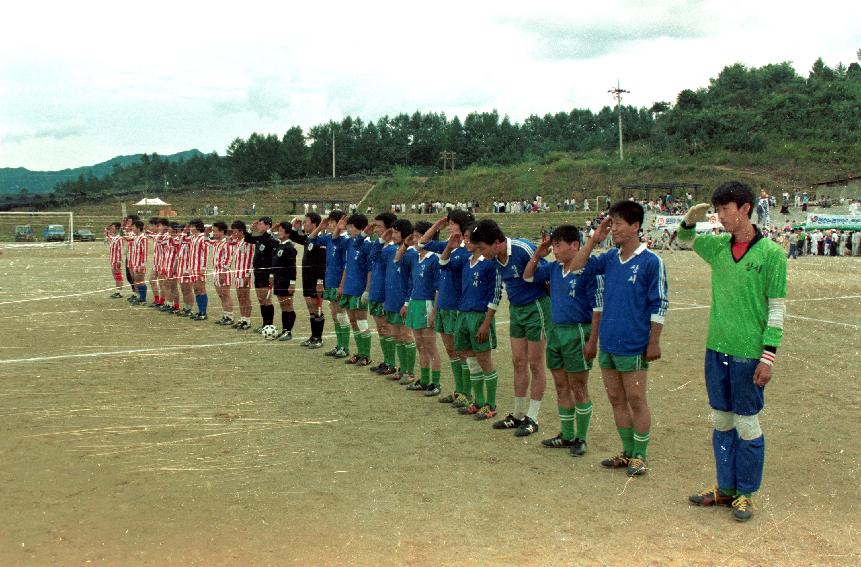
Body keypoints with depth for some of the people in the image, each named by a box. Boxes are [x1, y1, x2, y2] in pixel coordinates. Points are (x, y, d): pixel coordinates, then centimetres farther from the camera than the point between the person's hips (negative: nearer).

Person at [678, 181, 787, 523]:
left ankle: (745, 494, 16)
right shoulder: (718, 247, 7)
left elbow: (777, 308, -8)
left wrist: (769, 355, -12)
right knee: (721, 421, 13)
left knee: (747, 424, 4)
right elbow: (685, 238, 25)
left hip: (748, 353, -6)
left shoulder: (771, 252, -8)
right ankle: (725, 488, 25)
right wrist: (693, 217, 2)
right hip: (717, 349, 6)